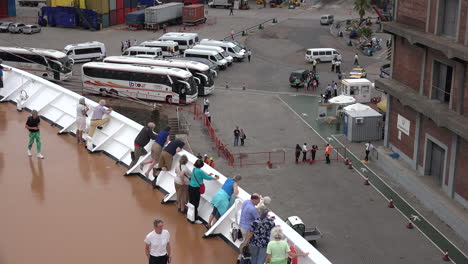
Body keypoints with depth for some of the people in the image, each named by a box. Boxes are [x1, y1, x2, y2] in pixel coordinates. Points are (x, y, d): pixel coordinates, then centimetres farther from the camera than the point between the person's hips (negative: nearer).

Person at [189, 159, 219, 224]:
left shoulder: (194, 169, 6)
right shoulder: (200, 171, -18)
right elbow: (207, 178, -6)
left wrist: (208, 175, 22)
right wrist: (215, 178, 8)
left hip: (191, 187, 8)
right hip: (196, 189, -8)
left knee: (191, 202, 17)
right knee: (195, 204, -1)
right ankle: (195, 219, 4)